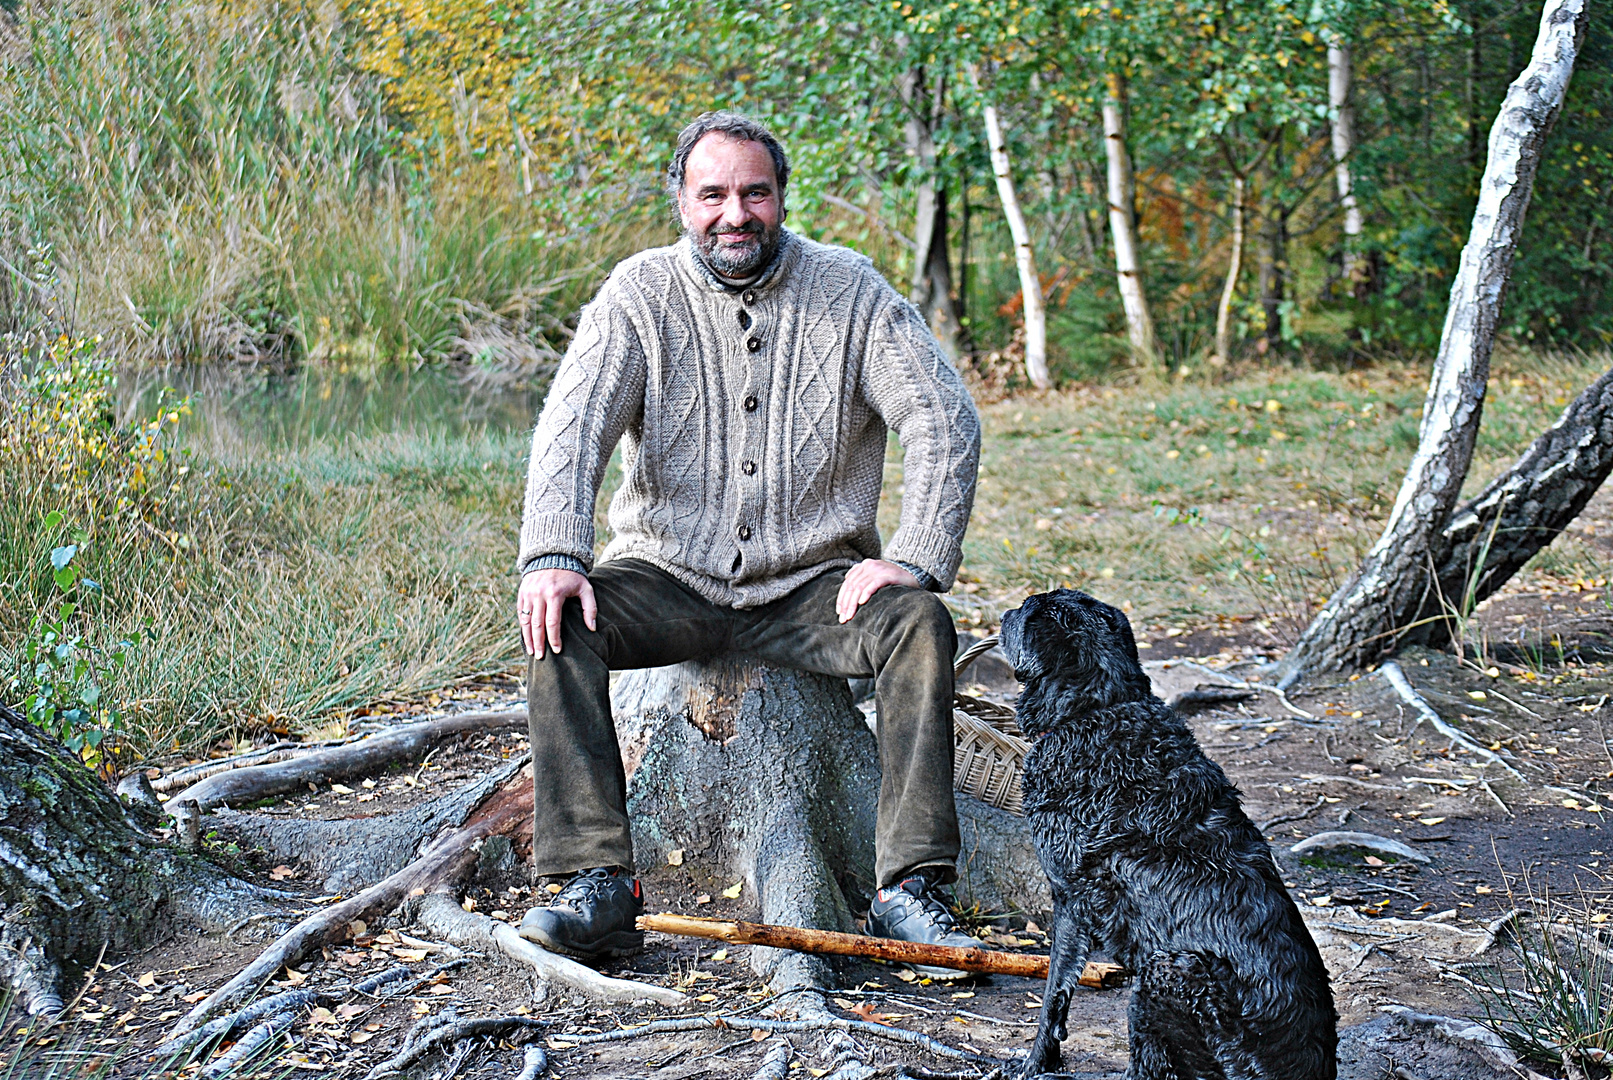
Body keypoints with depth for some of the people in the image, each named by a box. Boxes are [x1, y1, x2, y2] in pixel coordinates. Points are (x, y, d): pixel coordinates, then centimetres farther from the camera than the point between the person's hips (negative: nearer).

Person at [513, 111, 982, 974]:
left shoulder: (849, 291, -1)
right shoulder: (640, 295, -2)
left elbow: (946, 420, -4)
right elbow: (571, 428, -13)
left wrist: (915, 559, -16)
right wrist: (553, 555, -30)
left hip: (810, 582, 0)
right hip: (671, 578, 0)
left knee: (921, 625, -27)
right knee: (559, 620, -26)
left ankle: (908, 889, -25)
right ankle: (597, 886, -26)